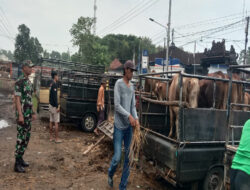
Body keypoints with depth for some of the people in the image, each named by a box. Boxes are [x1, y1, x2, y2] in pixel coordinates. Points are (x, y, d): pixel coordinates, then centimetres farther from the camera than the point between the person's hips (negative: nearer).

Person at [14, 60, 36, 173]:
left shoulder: (29, 81, 14)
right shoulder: (19, 81, -13)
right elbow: (17, 99, -17)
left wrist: (33, 113, 19)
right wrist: (20, 115, -21)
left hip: (28, 114, 9)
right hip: (22, 114, -9)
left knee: (26, 137, 14)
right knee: (21, 138, -5)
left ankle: (20, 158, 26)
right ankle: (17, 164, 3)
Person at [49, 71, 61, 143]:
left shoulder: (52, 84, 12)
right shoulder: (54, 84, -15)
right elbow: (54, 96, -21)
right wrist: (57, 106, -20)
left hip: (51, 105, 9)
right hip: (54, 105, -9)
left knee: (51, 121, 12)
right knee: (56, 122, -4)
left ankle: (51, 137, 19)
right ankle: (57, 139, 1)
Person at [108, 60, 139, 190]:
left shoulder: (132, 86, 12)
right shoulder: (118, 83, -7)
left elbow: (133, 106, 12)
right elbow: (117, 105, -13)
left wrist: (136, 118, -5)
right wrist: (129, 116, -20)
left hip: (129, 126, 6)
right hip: (119, 126, -6)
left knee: (128, 157, 9)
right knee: (117, 157, -4)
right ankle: (110, 174, 30)